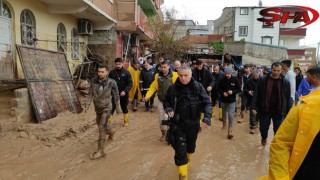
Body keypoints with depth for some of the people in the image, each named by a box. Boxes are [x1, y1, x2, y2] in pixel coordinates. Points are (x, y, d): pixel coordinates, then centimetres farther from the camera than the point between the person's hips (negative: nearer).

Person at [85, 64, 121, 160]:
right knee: (100, 125, 22)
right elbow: (90, 94, -2)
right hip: (97, 108, 5)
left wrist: (117, 107, 4)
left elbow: (116, 96, -6)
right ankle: (111, 132, 54)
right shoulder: (93, 81, -11)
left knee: (102, 128, -12)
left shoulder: (111, 82, -18)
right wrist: (87, 105, -10)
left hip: (106, 108, -5)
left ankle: (100, 150, -3)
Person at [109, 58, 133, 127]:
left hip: (123, 94, 0)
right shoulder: (112, 72, -1)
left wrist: (125, 91, -21)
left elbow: (130, 84, -8)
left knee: (124, 108, 16)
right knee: (111, 108, -4)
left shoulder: (126, 72, -7)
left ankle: (126, 121, 34)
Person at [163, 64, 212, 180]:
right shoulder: (173, 88, -9)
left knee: (190, 147, 24)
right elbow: (166, 101, 5)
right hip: (178, 124, -1)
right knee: (180, 151, -4)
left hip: (193, 124, 2)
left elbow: (206, 102, -9)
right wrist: (168, 108, -16)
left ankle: (187, 161, 56)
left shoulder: (198, 87, -10)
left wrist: (207, 116, -25)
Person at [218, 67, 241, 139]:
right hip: (223, 100, 2)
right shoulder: (222, 80, -8)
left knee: (231, 115, -11)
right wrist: (223, 93, -17)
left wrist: (232, 92, -21)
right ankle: (224, 124, 45)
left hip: (232, 101, -2)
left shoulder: (235, 80, -10)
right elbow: (219, 89, 2)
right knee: (224, 113, 19)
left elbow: (239, 89, -4)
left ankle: (230, 130, -5)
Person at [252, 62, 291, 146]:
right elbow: (257, 94, -1)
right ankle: (264, 138, 45)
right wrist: (254, 107, -6)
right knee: (263, 128, 12)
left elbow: (288, 98, 1)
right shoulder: (263, 79, -4)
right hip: (265, 110, 0)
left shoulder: (285, 82, -3)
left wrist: (288, 113, 1)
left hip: (279, 111, 0)